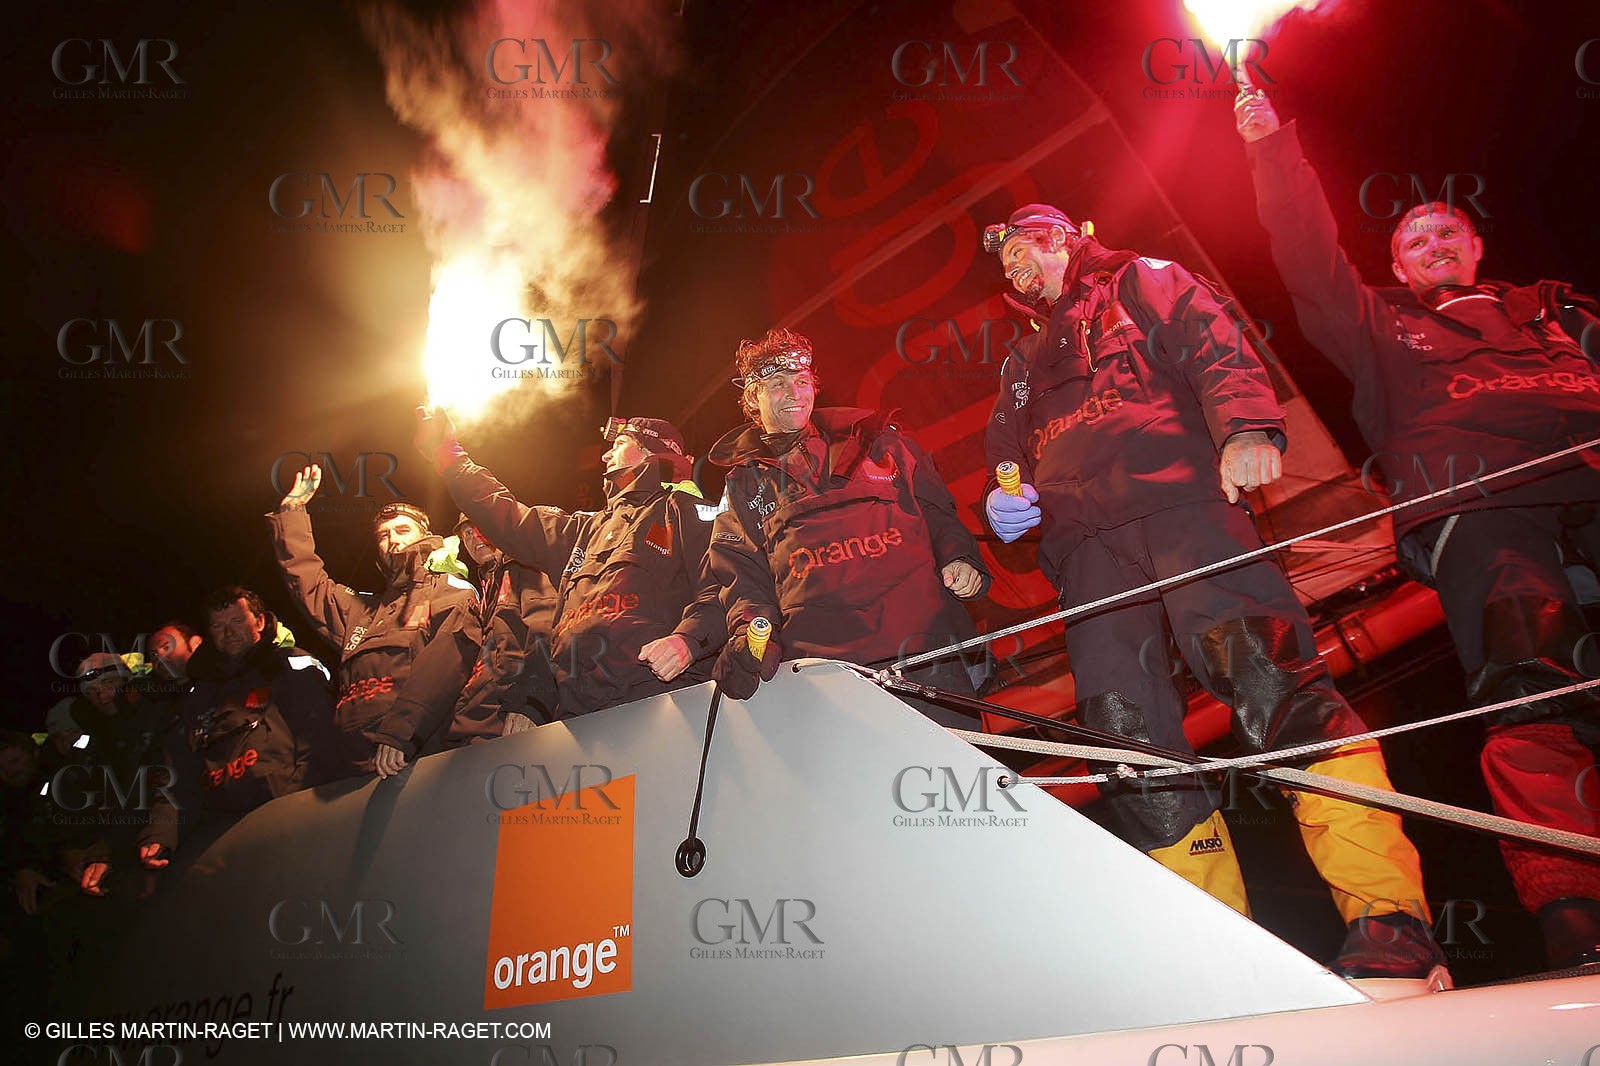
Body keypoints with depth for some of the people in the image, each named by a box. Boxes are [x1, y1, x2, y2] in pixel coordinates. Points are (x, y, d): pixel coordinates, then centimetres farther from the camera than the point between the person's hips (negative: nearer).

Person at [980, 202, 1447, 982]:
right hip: (1086, 541, 5)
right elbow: (1007, 460, 36)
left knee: (1261, 672, -26)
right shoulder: (1021, 368, 37)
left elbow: (1213, 347, 6)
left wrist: (1245, 427, -15)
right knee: (1124, 726, -14)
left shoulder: (1143, 284, 23)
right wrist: (1005, 506, 10)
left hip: (1179, 501, -4)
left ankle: (1389, 924, -29)